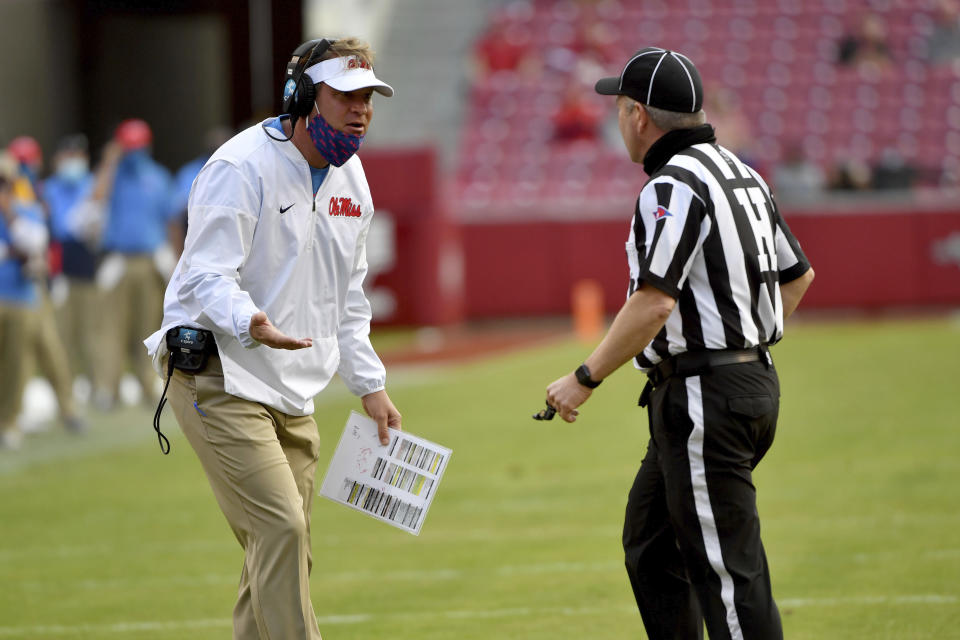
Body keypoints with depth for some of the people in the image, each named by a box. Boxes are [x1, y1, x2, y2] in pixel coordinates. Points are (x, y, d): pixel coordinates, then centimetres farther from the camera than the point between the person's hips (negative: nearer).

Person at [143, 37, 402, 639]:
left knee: (285, 551, 8)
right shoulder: (242, 166, -16)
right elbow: (206, 277, -22)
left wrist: (370, 384, 14)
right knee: (280, 528, -19)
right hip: (220, 379, -8)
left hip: (294, 394, 8)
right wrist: (251, 324, -41)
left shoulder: (350, 177, 11)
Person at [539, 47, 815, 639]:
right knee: (650, 544, 19)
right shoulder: (741, 173, 14)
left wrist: (585, 379, -18)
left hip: (705, 395, -10)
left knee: (725, 567, -8)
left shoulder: (674, 186, -17)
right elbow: (799, 275, 23)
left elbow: (654, 303, -25)